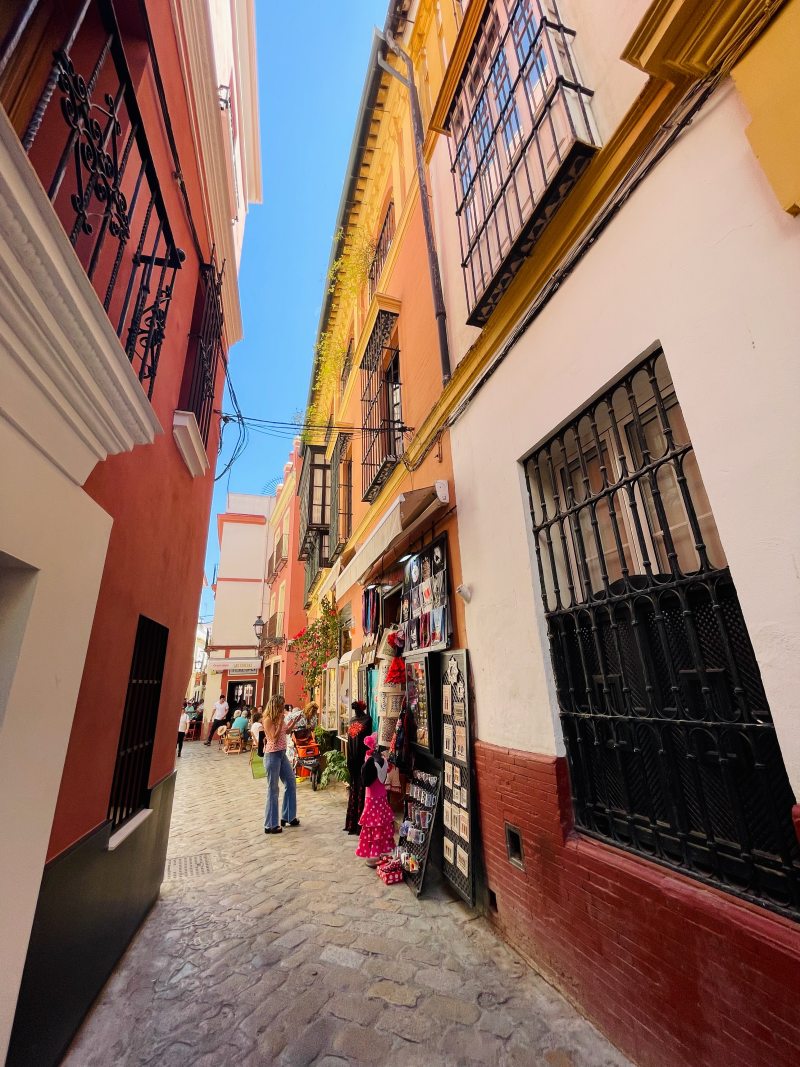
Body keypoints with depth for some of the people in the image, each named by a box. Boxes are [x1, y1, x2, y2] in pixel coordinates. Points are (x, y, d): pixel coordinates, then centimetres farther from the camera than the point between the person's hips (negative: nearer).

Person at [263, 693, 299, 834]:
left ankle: (288, 817, 28)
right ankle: (270, 825, 14)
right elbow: (274, 738, -22)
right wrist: (280, 722, -23)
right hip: (272, 755, -9)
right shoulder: (268, 720, -16)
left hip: (282, 754, 9)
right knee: (273, 790, 1)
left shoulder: (279, 718, 7)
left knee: (291, 783, 14)